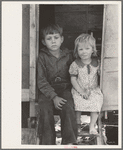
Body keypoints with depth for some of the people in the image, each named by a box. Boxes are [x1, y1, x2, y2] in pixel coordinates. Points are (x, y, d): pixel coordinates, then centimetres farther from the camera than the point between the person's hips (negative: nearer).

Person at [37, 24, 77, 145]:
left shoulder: (68, 55, 8)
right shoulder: (43, 57, 0)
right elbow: (41, 81, -6)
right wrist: (54, 97, -18)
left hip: (65, 89, 1)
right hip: (47, 91, -1)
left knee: (68, 108, -29)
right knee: (45, 110, -28)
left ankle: (69, 142, -29)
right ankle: (47, 142, -24)